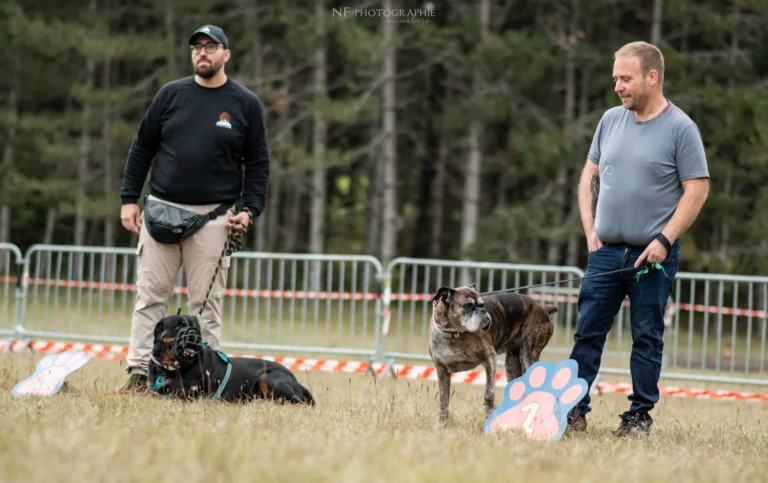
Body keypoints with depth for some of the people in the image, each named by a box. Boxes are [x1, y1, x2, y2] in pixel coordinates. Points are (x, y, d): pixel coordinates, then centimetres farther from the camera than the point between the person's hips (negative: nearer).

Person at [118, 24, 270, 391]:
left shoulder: (246, 105, 4)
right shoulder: (171, 95, 8)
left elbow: (258, 164, 6)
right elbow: (142, 148, 11)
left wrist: (250, 210, -6)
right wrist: (129, 199, 4)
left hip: (213, 218, -1)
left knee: (206, 304, -1)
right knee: (151, 297, 0)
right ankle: (139, 373, 1)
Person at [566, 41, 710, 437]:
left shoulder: (680, 129, -7)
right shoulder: (611, 120, 9)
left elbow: (697, 190, -9)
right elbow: (589, 175, 17)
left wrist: (665, 240, -14)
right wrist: (590, 229, 7)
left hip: (652, 256, -4)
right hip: (605, 251, 5)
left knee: (647, 337, 2)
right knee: (588, 333, 1)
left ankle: (640, 415, 9)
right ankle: (574, 411, 5)